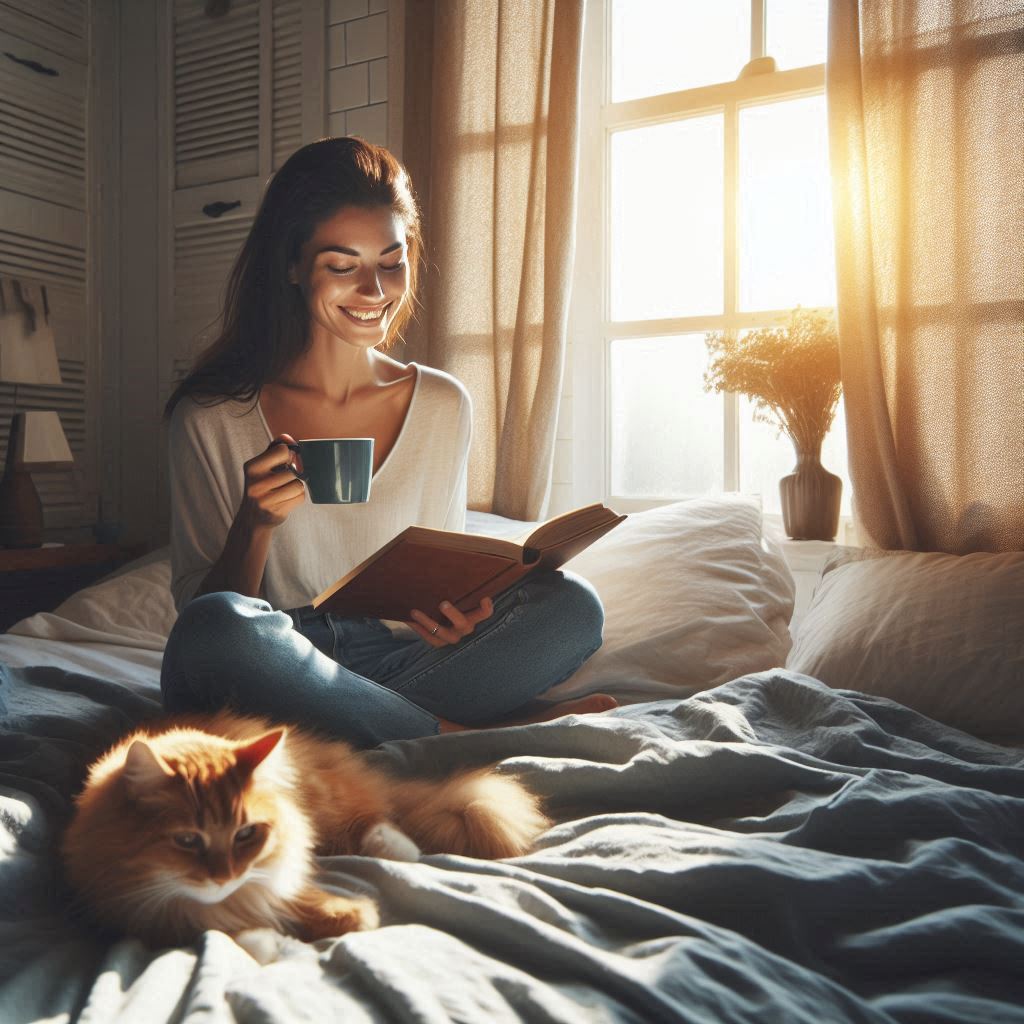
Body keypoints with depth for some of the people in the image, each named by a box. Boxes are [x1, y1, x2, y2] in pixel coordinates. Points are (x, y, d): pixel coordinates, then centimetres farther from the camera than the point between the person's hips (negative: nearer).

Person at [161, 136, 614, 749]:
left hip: (392, 665, 3)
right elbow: (202, 610, -2)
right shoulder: (210, 417, -4)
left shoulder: (443, 406, 4)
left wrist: (452, 611, -13)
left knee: (572, 606, -19)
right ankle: (461, 733, -19)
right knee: (215, 626, -36)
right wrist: (256, 522, -22)